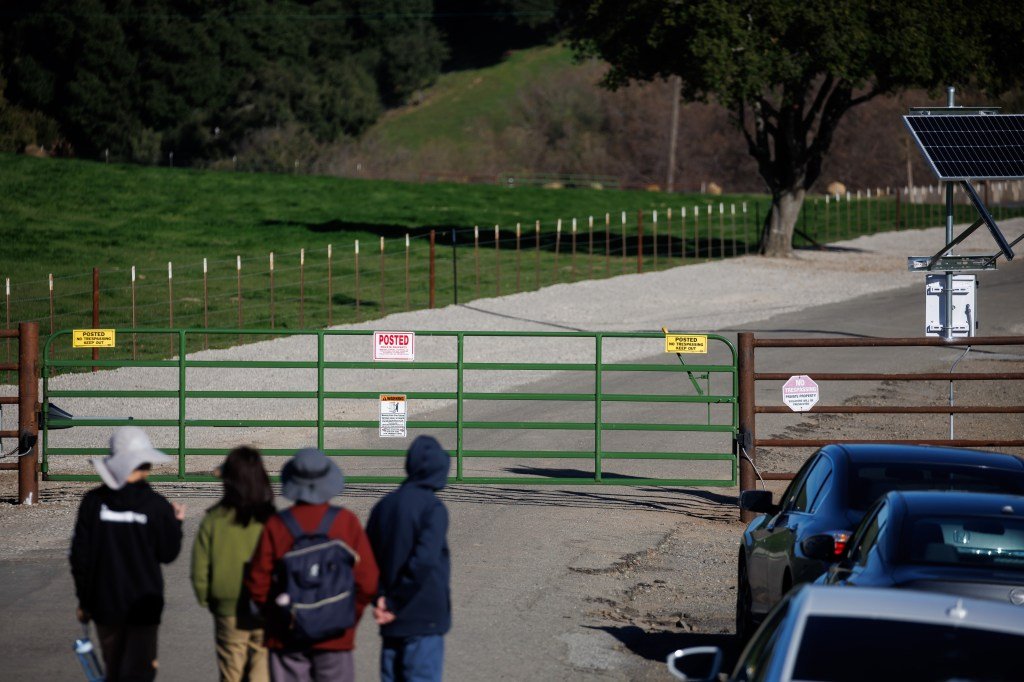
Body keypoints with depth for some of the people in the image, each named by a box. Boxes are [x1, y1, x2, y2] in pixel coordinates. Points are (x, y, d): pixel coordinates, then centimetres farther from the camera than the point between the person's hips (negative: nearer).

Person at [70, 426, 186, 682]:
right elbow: (168, 553, -2)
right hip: (143, 603, -3)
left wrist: (84, 599, 9)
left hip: (105, 603, 3)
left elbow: (80, 554, -1)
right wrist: (176, 523, 16)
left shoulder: (93, 502, -4)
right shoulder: (156, 506, -10)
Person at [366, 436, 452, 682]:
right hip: (424, 620, -6)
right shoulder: (432, 508, -13)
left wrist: (381, 597, -3)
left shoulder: (384, 506, 8)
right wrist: (396, 605, -14)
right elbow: (424, 560, -23)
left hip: (392, 625, 6)